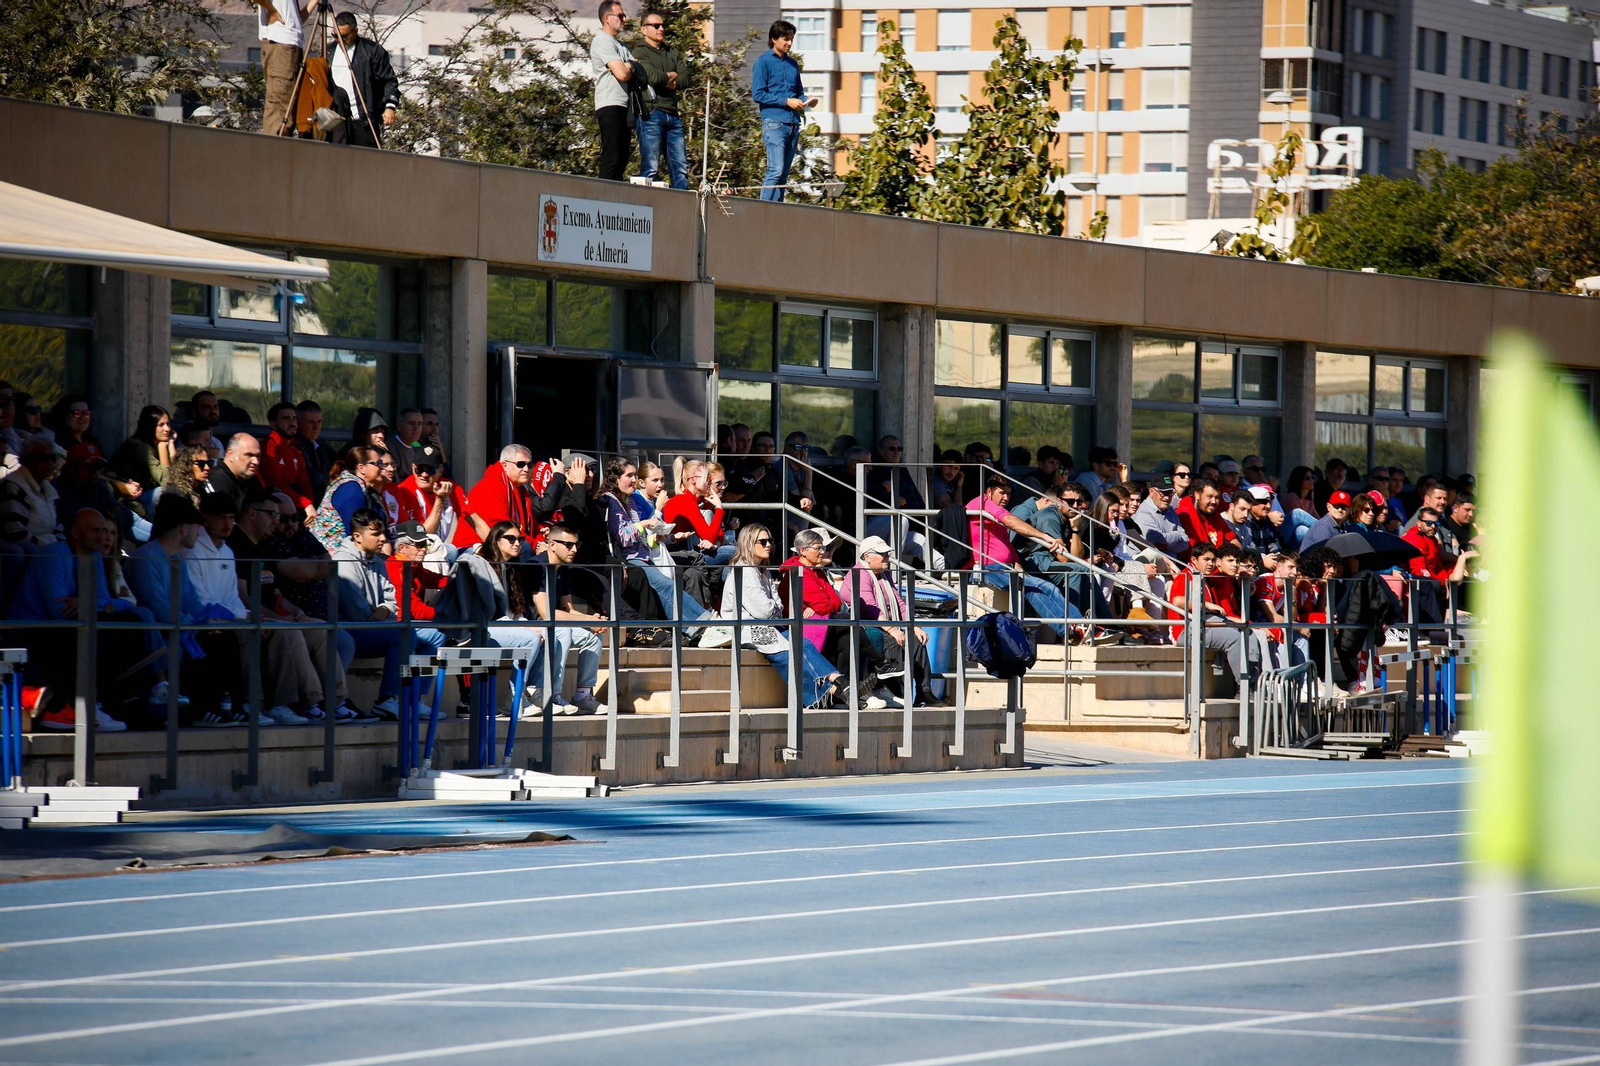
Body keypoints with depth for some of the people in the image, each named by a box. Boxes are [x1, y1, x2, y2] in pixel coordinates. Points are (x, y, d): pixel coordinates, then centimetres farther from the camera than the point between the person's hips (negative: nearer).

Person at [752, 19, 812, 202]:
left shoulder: (792, 63, 17)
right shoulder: (764, 62, -2)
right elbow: (757, 94, -8)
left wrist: (806, 100, 2)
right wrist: (786, 101, -13)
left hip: (793, 124, 7)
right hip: (774, 123, -7)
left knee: (784, 174, 6)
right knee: (776, 171, -16)